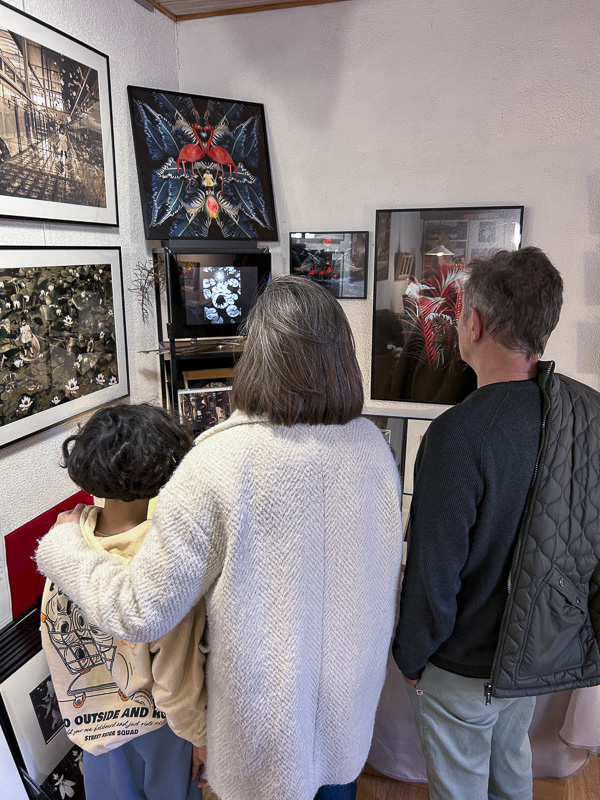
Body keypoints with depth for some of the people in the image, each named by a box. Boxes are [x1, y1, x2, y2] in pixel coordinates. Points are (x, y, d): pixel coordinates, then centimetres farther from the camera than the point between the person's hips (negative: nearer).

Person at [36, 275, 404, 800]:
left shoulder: (219, 463, -30)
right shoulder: (373, 445, -14)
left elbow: (144, 613, -22)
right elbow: (384, 564, 0)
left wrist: (62, 546, -7)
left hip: (269, 710, -3)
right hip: (353, 693, 4)